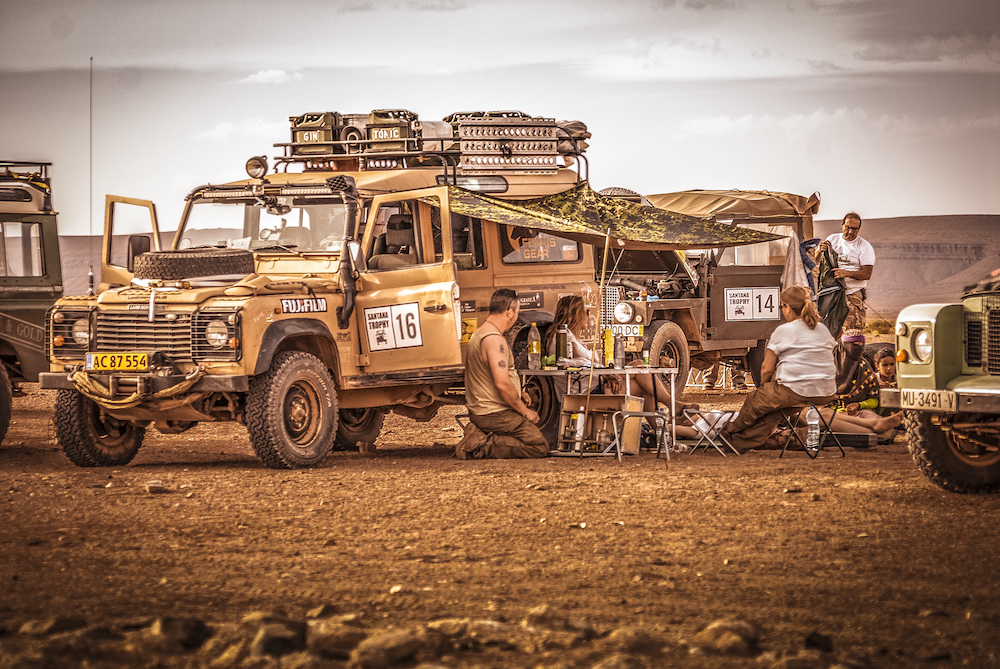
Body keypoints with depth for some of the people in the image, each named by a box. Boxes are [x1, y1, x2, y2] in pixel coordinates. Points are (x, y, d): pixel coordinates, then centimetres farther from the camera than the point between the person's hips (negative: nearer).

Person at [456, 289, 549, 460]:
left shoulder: (478, 335, 13)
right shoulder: (494, 340, -20)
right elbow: (502, 384, -25)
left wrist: (518, 395, 17)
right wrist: (524, 411, -13)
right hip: (495, 414, -10)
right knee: (540, 447, -8)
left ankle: (480, 436, 6)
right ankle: (484, 446, -13)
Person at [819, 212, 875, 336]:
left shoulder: (865, 247, 0)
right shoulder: (833, 239, 11)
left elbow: (867, 274, -8)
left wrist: (847, 273, -24)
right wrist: (820, 251, -10)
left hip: (853, 292, -3)